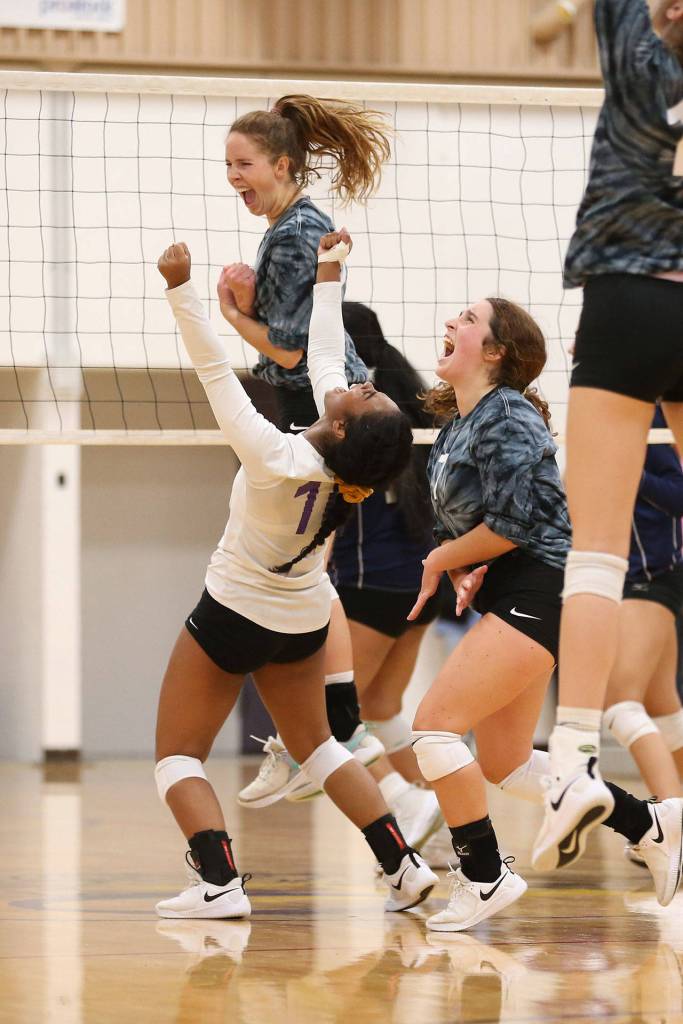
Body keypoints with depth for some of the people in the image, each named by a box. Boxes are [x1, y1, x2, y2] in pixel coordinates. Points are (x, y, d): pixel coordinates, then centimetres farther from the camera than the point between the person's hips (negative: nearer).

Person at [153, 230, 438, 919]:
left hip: (233, 617, -6)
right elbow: (324, 357, -4)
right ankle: (403, 866, 10)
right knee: (315, 744, 21)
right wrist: (330, 270, 5)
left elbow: (214, 370, -35)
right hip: (304, 622, 6)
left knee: (179, 755, 5)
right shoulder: (350, 459, -18)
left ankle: (218, 882, -15)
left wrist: (180, 289, -34)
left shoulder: (274, 459, -34)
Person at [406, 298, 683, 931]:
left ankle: (483, 877, -6)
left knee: (435, 724, -15)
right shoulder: (453, 432, 14)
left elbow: (511, 523, -21)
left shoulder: (506, 417, -14)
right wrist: (465, 573, -4)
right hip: (510, 598, 10)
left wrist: (439, 562, -6)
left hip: (541, 589, -10)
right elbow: (453, 524, 18)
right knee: (505, 765, 13)